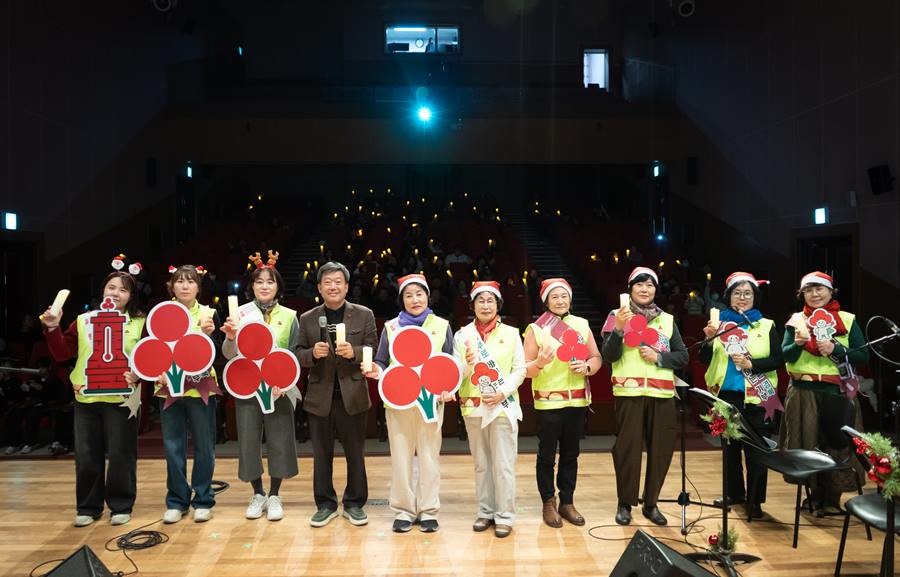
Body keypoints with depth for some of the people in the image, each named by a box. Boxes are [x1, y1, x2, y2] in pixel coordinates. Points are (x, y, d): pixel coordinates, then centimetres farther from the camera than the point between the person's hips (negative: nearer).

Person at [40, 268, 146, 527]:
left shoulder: (139, 323, 1)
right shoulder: (83, 321, 10)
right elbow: (62, 353, 9)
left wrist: (138, 374, -20)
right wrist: (53, 329, -4)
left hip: (121, 397, -3)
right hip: (86, 397, 3)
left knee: (121, 454, 3)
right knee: (86, 455, 10)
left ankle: (121, 506, 18)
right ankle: (88, 507, 25)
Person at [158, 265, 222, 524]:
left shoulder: (209, 314, 1)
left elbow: (217, 354, -2)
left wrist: (209, 334, -19)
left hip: (201, 387, -1)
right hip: (169, 388, 2)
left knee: (204, 445, 5)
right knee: (173, 446, 7)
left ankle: (203, 500, 17)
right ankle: (176, 501, 20)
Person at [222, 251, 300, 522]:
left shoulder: (289, 316, 2)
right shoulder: (241, 314, 2)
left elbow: (295, 355, 3)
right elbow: (229, 355, 0)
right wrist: (230, 337, -21)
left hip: (279, 389, 0)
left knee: (279, 441, 3)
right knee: (249, 441, 5)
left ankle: (274, 496, 19)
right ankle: (257, 494, 23)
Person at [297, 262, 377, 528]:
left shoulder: (364, 315, 1)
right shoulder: (307, 319, 5)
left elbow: (373, 352, -2)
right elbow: (299, 356, 5)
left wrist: (354, 352, -21)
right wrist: (313, 353, -16)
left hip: (353, 395, -1)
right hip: (320, 396, 1)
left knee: (355, 453, 9)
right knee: (321, 454, 11)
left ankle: (354, 504, 25)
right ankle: (325, 505, 26)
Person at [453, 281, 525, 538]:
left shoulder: (511, 333, 2)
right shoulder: (462, 335, 4)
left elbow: (520, 370, 0)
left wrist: (502, 392, -13)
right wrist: (468, 364, -19)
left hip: (504, 406, -2)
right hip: (473, 407, 2)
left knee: (503, 464, 0)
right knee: (481, 464, 11)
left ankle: (504, 516, 12)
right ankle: (486, 511, 24)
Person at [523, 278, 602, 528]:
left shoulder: (582, 325, 6)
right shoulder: (536, 328, -5)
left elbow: (597, 357, 9)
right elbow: (526, 369, -6)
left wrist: (587, 367, -12)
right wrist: (540, 362, -27)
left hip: (577, 400, 4)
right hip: (548, 402, -3)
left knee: (571, 454, 12)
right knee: (547, 455, 5)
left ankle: (567, 502, 24)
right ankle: (549, 503, 19)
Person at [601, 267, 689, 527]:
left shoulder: (667, 320, 12)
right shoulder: (617, 316, 2)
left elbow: (683, 357, 10)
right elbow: (609, 355, -7)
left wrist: (659, 357, -7)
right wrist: (618, 328, -22)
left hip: (662, 394, 3)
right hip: (629, 393, -3)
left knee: (661, 449, 5)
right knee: (627, 448, 0)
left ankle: (651, 504, 21)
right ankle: (625, 504, 15)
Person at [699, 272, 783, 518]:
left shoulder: (766, 326, 2)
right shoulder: (719, 322, 6)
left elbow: (778, 359, -2)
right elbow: (705, 360, 4)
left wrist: (752, 364, -16)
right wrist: (709, 340, -14)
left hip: (756, 398, -2)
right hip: (727, 396, 2)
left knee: (756, 450, 0)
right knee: (730, 447, 13)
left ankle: (755, 500, 12)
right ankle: (734, 493, 28)